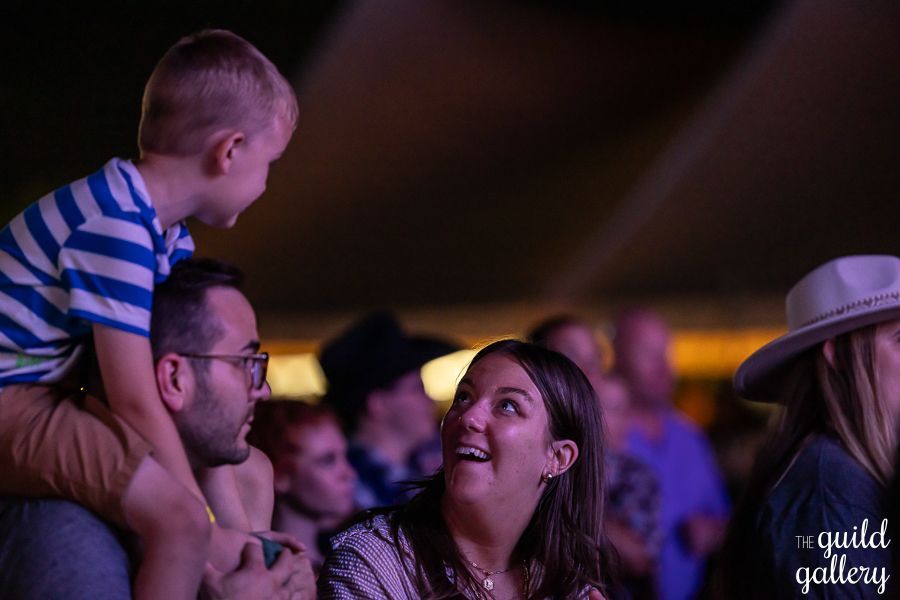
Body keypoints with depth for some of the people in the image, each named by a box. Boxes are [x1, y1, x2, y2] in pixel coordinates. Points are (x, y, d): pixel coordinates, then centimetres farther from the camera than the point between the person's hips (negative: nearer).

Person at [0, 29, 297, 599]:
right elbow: (135, 402, -26)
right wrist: (210, 533, -20)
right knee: (179, 521, -29)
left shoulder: (168, 233, 8)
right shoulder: (114, 227, -25)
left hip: (46, 394, 11)